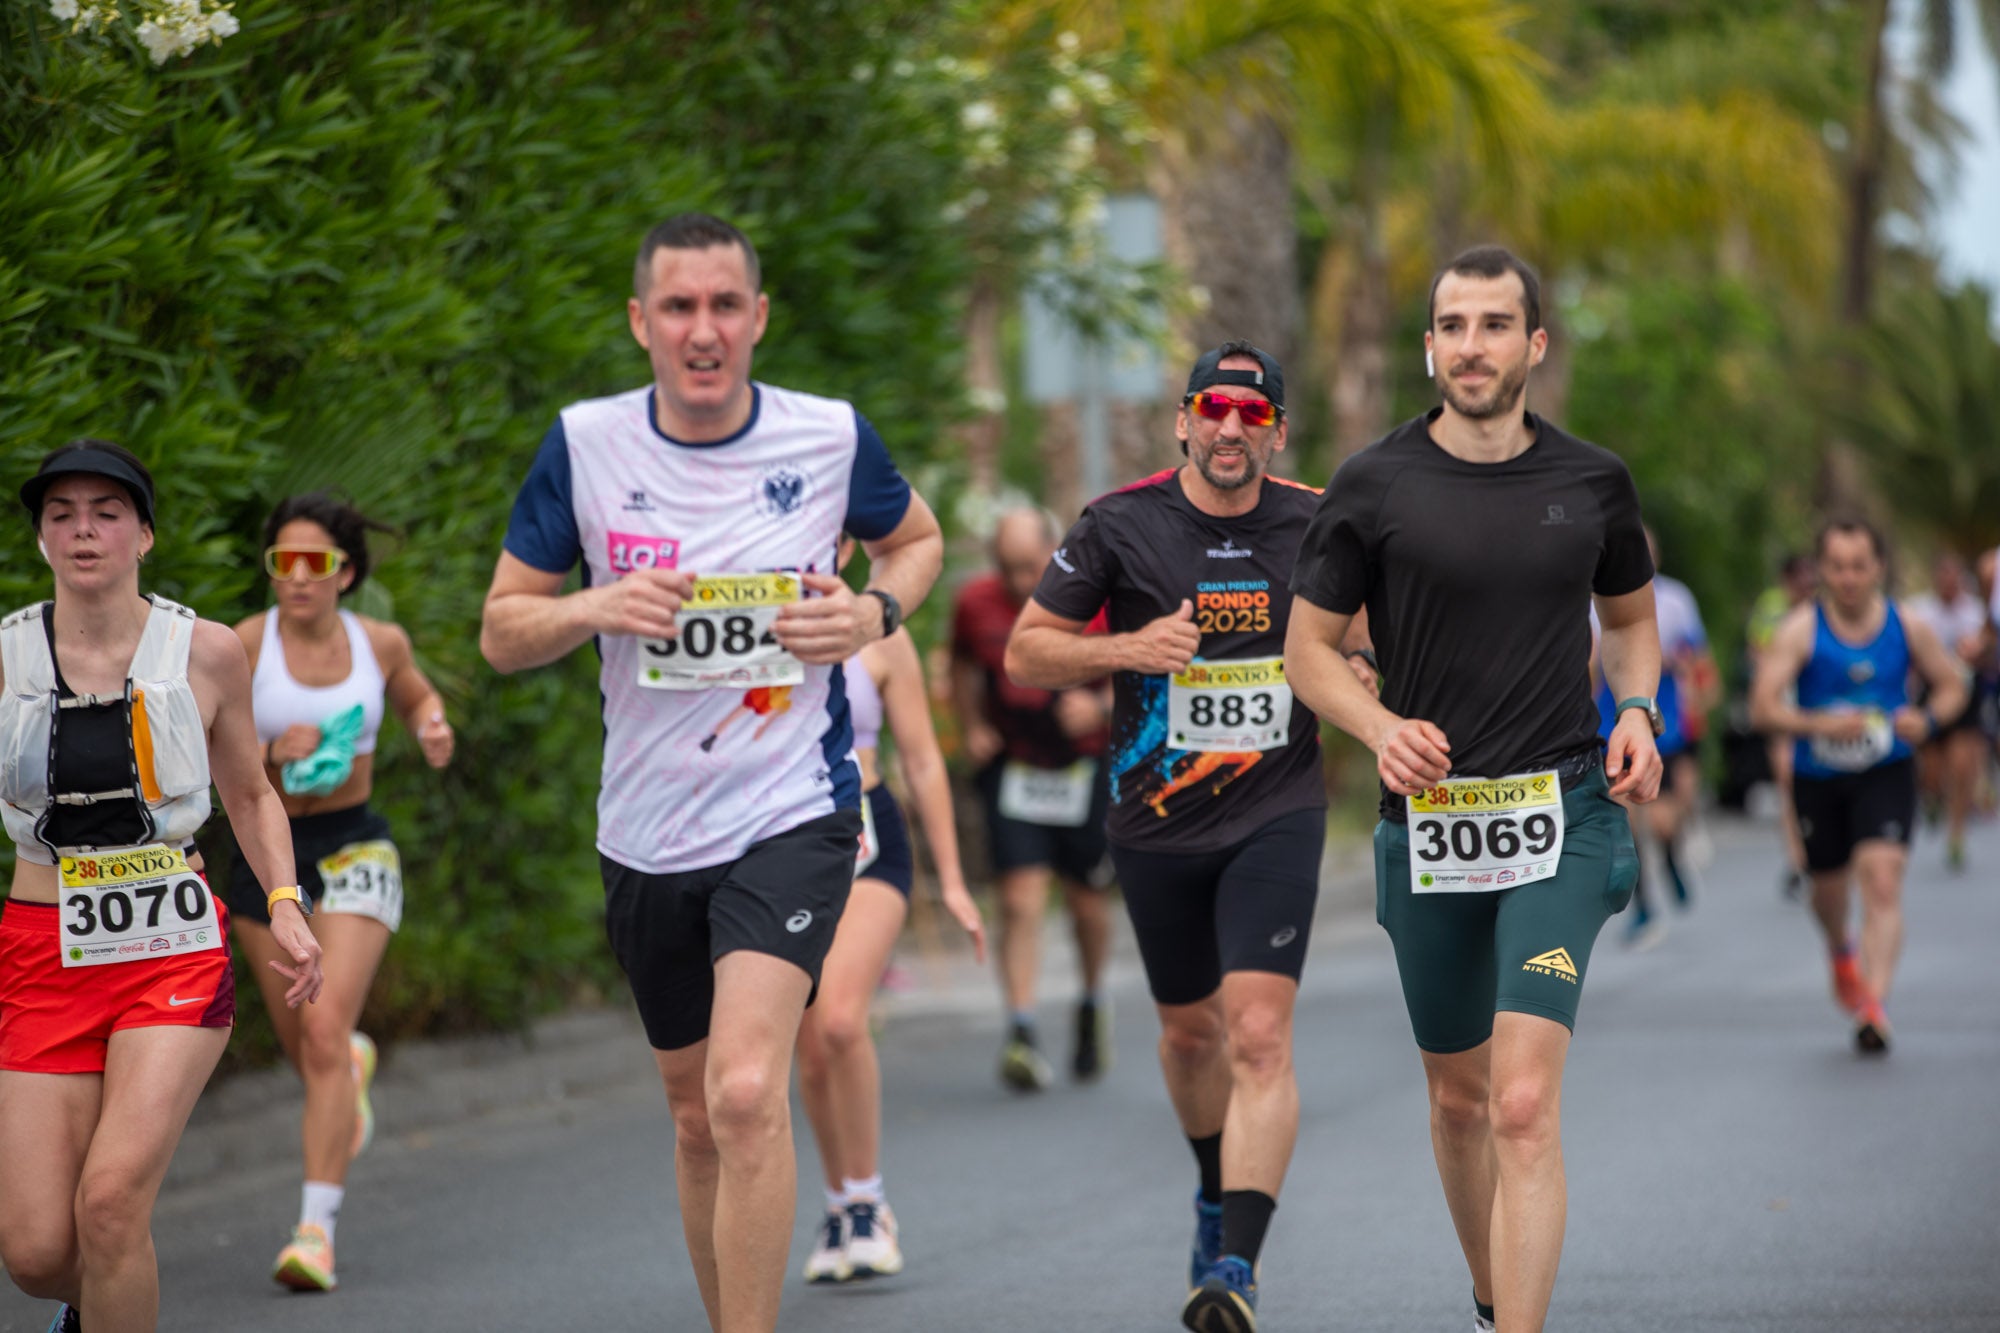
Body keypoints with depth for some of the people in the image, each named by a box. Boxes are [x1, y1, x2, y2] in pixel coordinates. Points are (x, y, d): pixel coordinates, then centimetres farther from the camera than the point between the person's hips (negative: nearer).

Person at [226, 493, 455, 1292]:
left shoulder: (380, 644, -2)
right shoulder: (246, 645, -10)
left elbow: (417, 695, 20)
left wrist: (433, 729, -2)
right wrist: (270, 752, -23)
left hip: (353, 847, -1)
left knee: (325, 1030, -17)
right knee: (303, 1047, 13)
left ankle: (317, 1227, -18)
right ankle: (354, 1064, 53)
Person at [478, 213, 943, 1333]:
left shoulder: (832, 437, -4)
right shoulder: (585, 445, -3)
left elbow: (917, 538, 17)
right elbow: (503, 631, 4)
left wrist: (875, 613, -5)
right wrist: (598, 609, -17)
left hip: (791, 814, -3)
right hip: (647, 832, 3)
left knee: (747, 1093, -22)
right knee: (697, 1117, 15)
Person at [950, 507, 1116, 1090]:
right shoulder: (976, 603, -6)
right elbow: (964, 667, 14)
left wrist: (1102, 705, -23)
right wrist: (973, 726, 1)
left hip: (1086, 769, -1)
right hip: (1012, 771, 1)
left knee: (1088, 904, 10)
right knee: (1020, 901, -13)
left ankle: (1092, 1004, 37)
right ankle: (1022, 1032, -16)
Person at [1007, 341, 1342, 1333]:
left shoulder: (1314, 525, -1)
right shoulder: (1121, 525, -5)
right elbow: (1025, 654, 0)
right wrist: (1126, 649, -16)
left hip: (1277, 813, -1)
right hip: (1157, 822, 1)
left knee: (1260, 1035, -16)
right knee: (1190, 1030, 17)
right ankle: (1218, 1194, 45)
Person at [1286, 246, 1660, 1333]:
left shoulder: (1592, 482, 4)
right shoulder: (1374, 486, -1)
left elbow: (1630, 615, 21)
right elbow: (1308, 647, 4)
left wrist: (1637, 712, 1)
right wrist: (1380, 726, -15)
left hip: (1558, 819, -1)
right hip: (1427, 822, 1)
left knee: (1525, 1104, -16)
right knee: (1458, 1097, 15)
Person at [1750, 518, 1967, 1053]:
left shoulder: (1908, 628, -5)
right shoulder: (1800, 631, -12)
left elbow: (1952, 684, 8)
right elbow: (1763, 706, -18)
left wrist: (1927, 719, -13)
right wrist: (1821, 724, -33)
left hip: (1886, 774, -1)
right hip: (1818, 781, 1)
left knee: (1882, 883, -18)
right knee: (1827, 889, 15)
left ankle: (1873, 1004, -23)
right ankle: (1841, 952, 50)